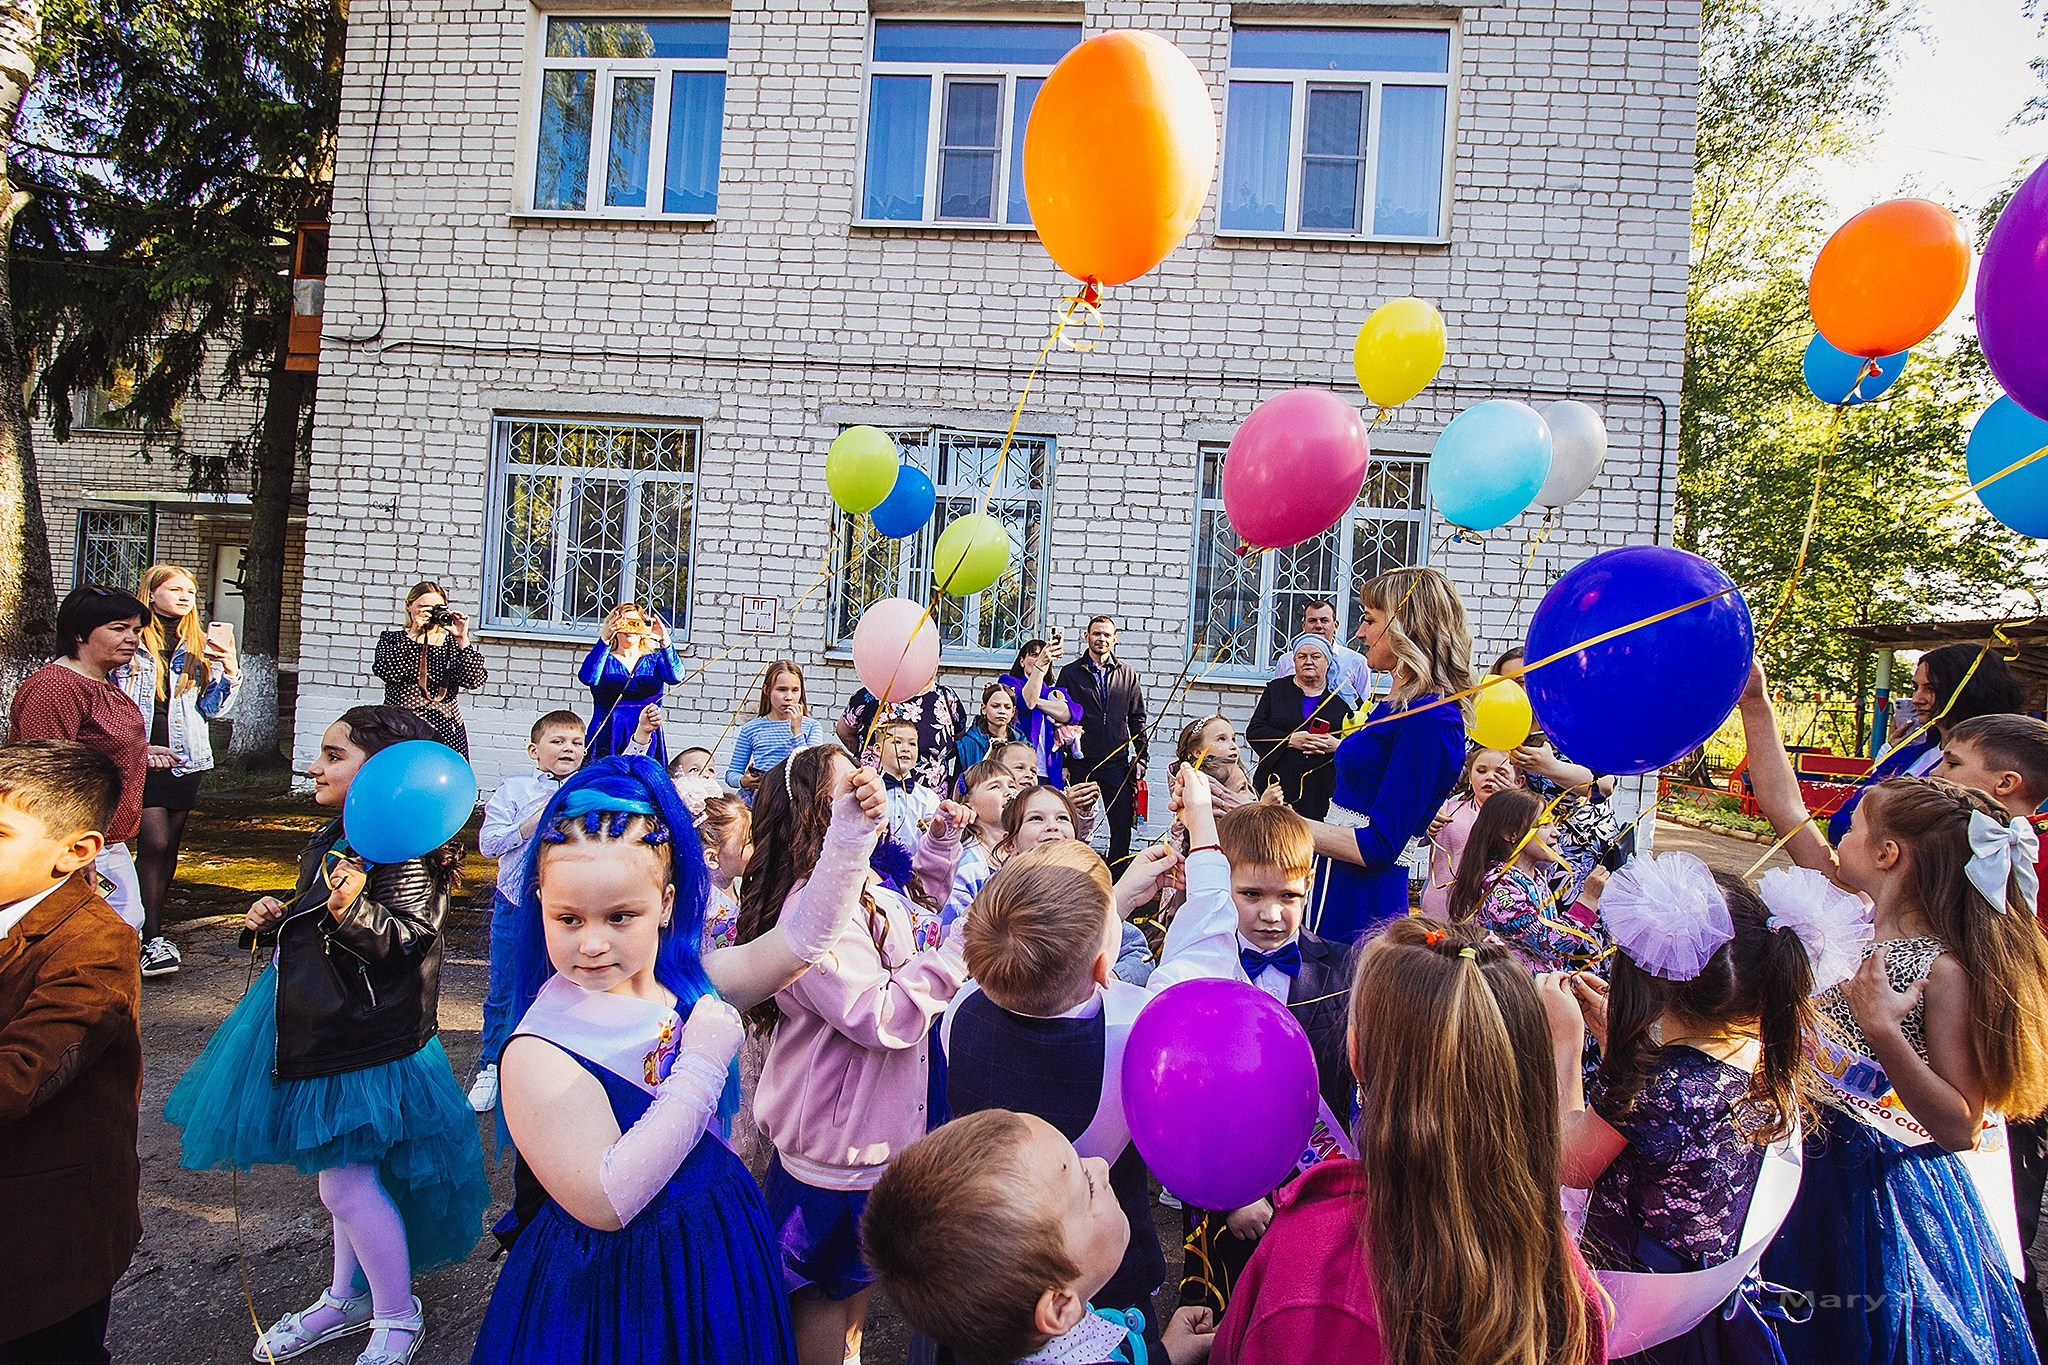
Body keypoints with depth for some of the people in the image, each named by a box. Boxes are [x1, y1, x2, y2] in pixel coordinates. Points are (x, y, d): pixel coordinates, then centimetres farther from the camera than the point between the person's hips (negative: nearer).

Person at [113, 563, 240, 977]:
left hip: (184, 757, 4)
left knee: (169, 846, 9)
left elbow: (214, 710, 5)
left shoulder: (202, 646, 7)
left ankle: (149, 925, 21)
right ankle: (153, 939, -4)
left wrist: (230, 672, -11)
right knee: (154, 842, -10)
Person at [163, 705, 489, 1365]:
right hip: (321, 1027, 10)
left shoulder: (408, 853, -20)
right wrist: (275, 918, 6)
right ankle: (347, 1298, 41)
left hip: (367, 1040, -10)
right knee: (344, 1174, 22)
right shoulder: (332, 839, 10)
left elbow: (406, 942, -27)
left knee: (346, 1183, -3)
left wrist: (354, 910, -41)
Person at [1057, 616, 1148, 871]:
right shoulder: (1070, 673, 7)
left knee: (1122, 826, 2)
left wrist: (1141, 758, 5)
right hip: (1081, 764, -1)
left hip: (1118, 764, 1)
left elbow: (1138, 720, 13)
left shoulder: (1128, 674, 12)